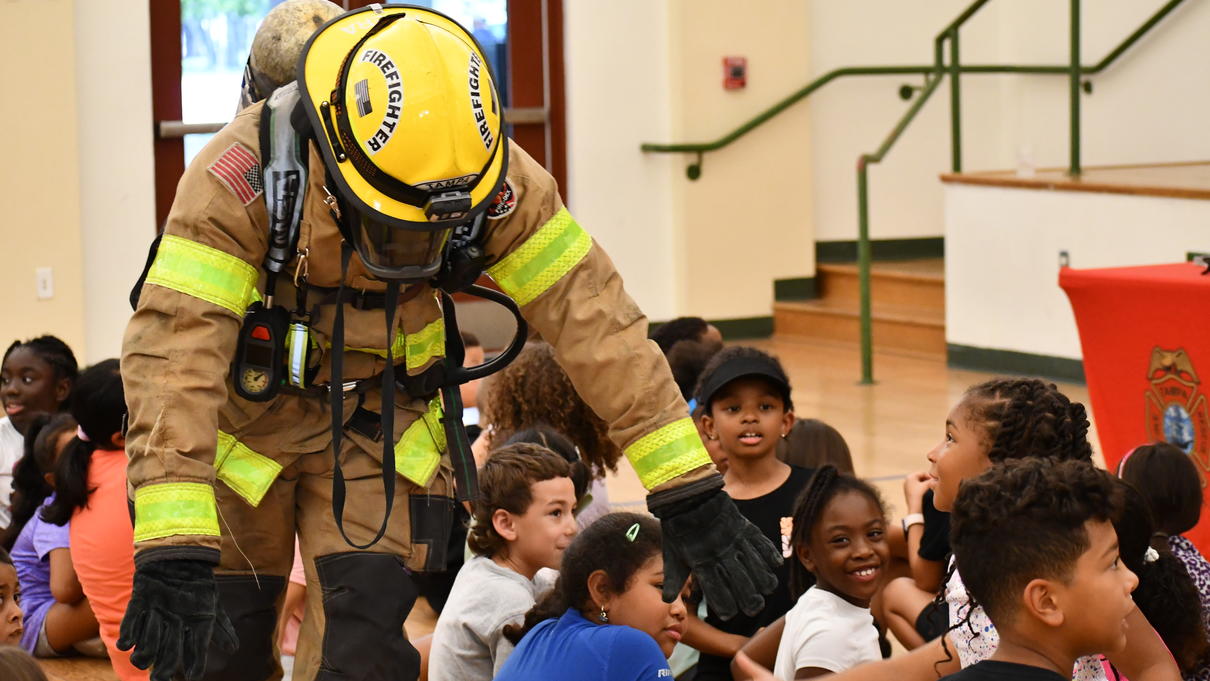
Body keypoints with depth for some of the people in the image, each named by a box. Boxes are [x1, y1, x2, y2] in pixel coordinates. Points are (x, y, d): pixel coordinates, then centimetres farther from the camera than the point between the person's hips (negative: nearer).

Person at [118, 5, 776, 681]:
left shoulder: (494, 179, -22)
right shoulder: (242, 174, -32)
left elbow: (592, 318, -19)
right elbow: (175, 349, -36)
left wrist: (691, 494, -22)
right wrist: (170, 551, -43)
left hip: (378, 423, 2)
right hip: (247, 423, -2)